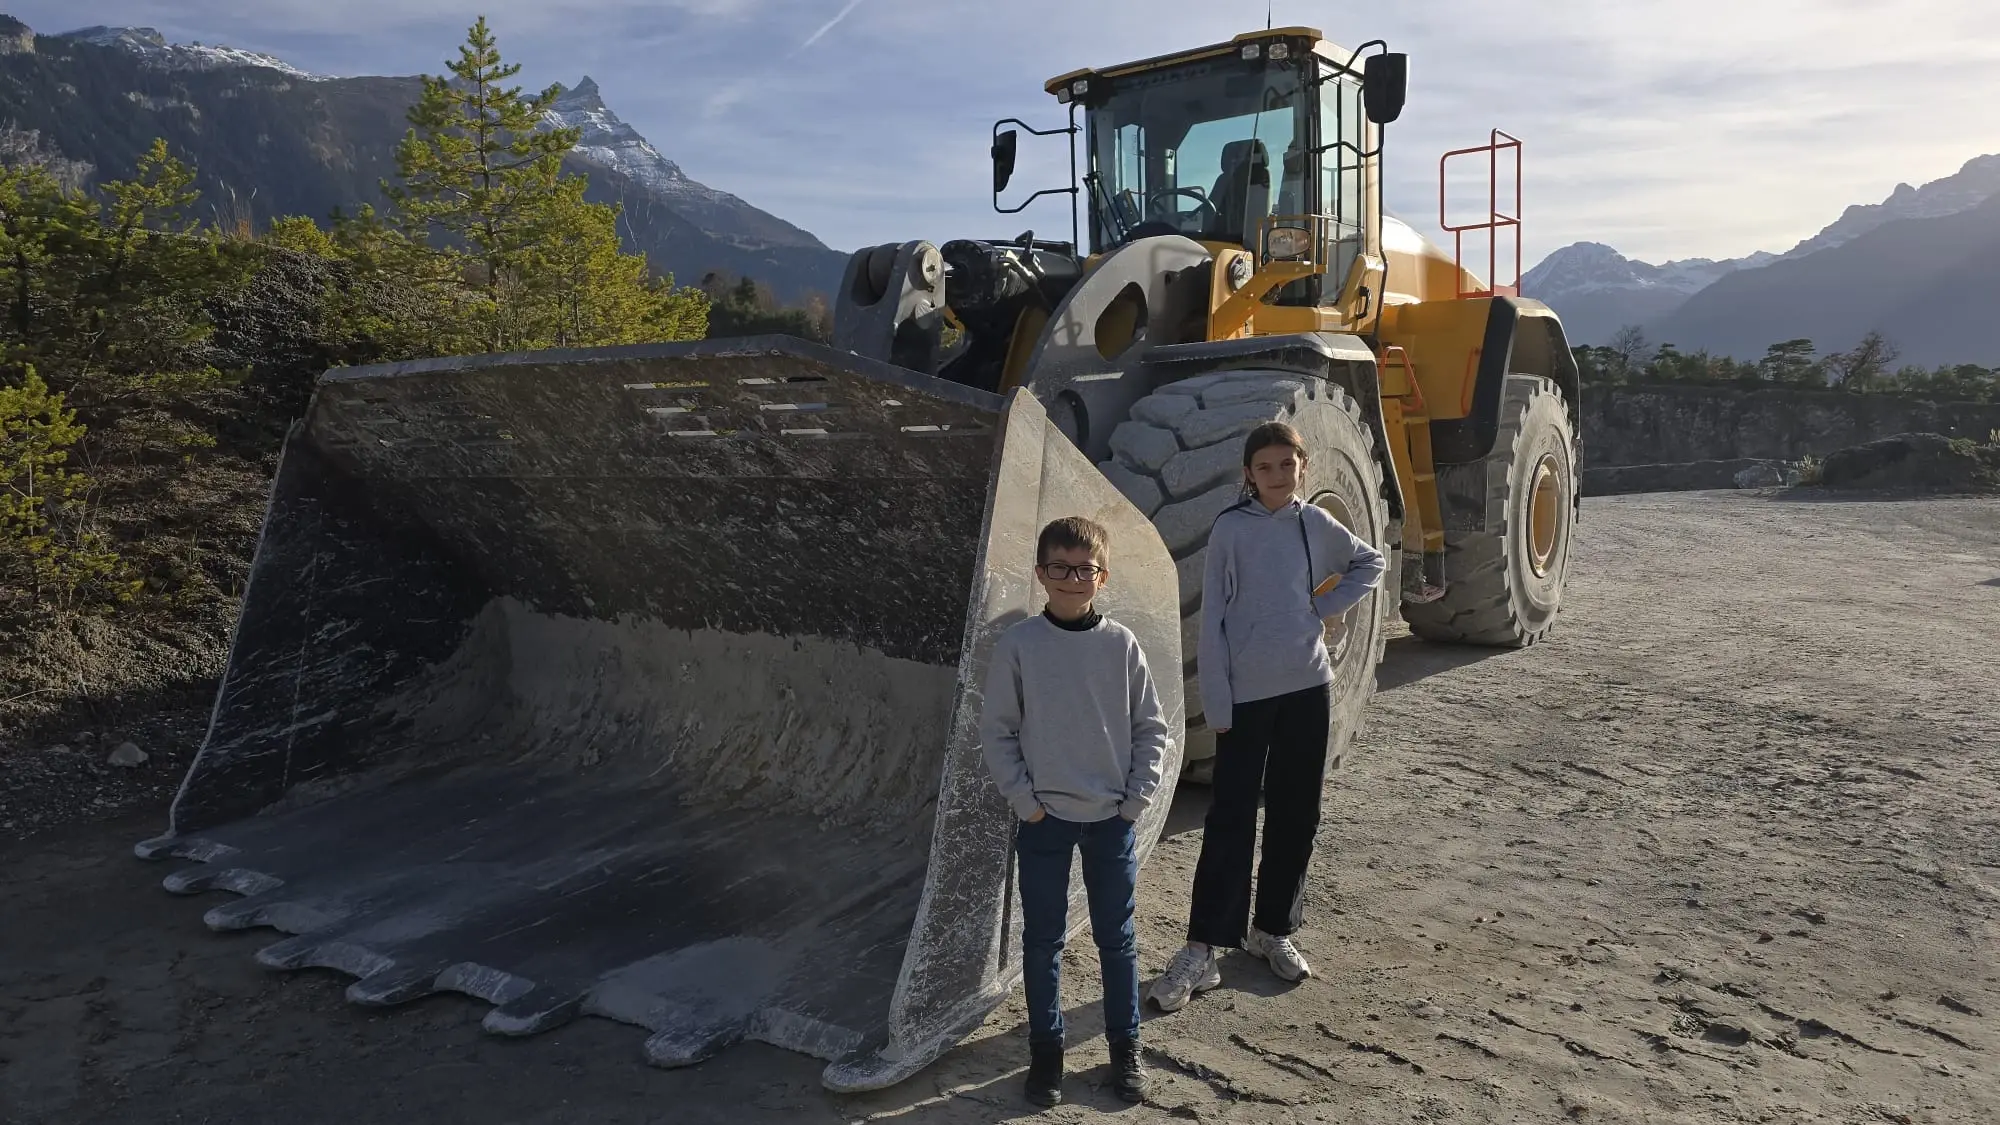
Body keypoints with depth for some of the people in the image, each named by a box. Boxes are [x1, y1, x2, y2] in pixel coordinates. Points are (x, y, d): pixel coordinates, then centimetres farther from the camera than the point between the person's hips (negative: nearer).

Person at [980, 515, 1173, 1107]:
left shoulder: (1121, 644, -3)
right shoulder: (1018, 645, -7)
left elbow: (1151, 729, 3)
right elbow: (996, 731, -2)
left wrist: (1137, 798, -3)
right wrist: (1024, 800, -7)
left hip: (1113, 817, 1)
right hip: (1044, 819, -1)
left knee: (1117, 937, 12)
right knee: (1042, 939, 10)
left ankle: (1125, 1045, 28)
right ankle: (1046, 1048, 26)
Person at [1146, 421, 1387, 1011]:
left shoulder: (1315, 523, 4)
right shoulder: (1231, 528, -6)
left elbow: (1371, 563, 22)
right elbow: (1212, 620, -6)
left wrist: (1328, 606, 5)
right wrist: (1216, 703, -9)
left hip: (1308, 688, 4)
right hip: (1246, 694, -4)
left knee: (1296, 816, 10)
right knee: (1230, 819, -4)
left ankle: (1273, 930, 26)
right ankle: (1201, 950, 1)